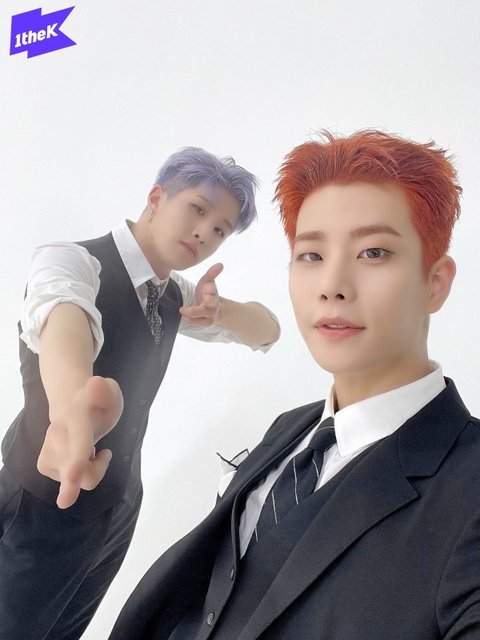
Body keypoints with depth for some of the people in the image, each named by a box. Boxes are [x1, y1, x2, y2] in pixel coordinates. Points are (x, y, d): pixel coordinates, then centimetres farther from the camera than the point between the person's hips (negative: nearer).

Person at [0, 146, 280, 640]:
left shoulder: (175, 294, 1)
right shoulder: (70, 261, -22)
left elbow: (267, 330, 5)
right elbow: (64, 314, -44)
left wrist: (218, 311, -19)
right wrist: (72, 399, -69)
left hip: (117, 505, 7)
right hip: (43, 507, -6)